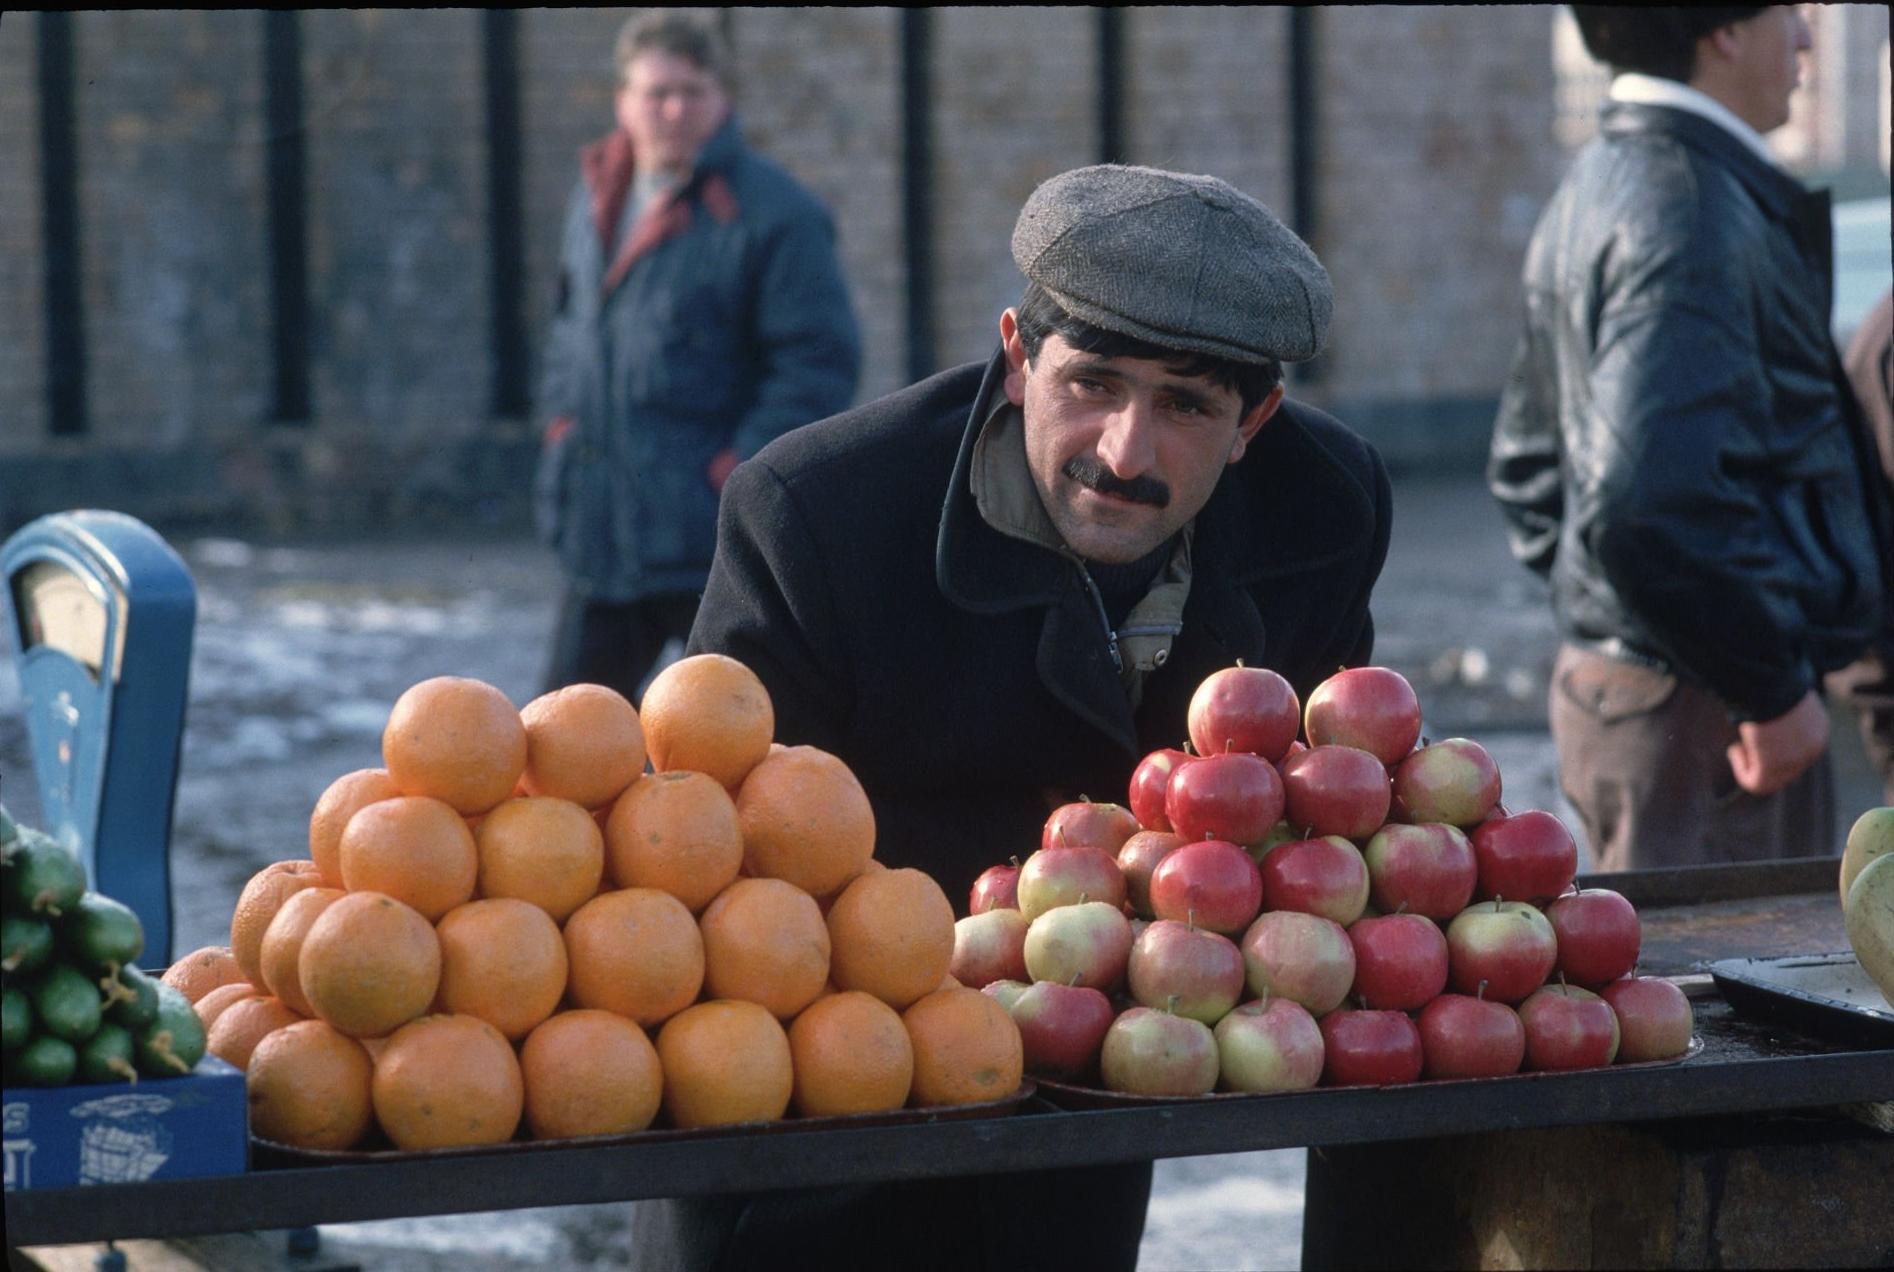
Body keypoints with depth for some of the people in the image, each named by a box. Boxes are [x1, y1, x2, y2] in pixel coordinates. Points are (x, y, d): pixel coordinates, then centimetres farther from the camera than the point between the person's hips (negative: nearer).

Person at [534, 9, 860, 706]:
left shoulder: (774, 214, -13)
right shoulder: (596, 197, 11)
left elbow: (822, 360, -15)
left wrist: (743, 465, -18)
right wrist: (561, 417, 13)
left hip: (717, 539, -7)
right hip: (603, 531, 7)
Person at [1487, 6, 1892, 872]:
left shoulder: (1593, 193, 15)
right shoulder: (1691, 214, -18)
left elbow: (1526, 465, 24)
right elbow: (1650, 501, -29)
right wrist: (1775, 685, -20)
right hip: (1702, 704, -10)